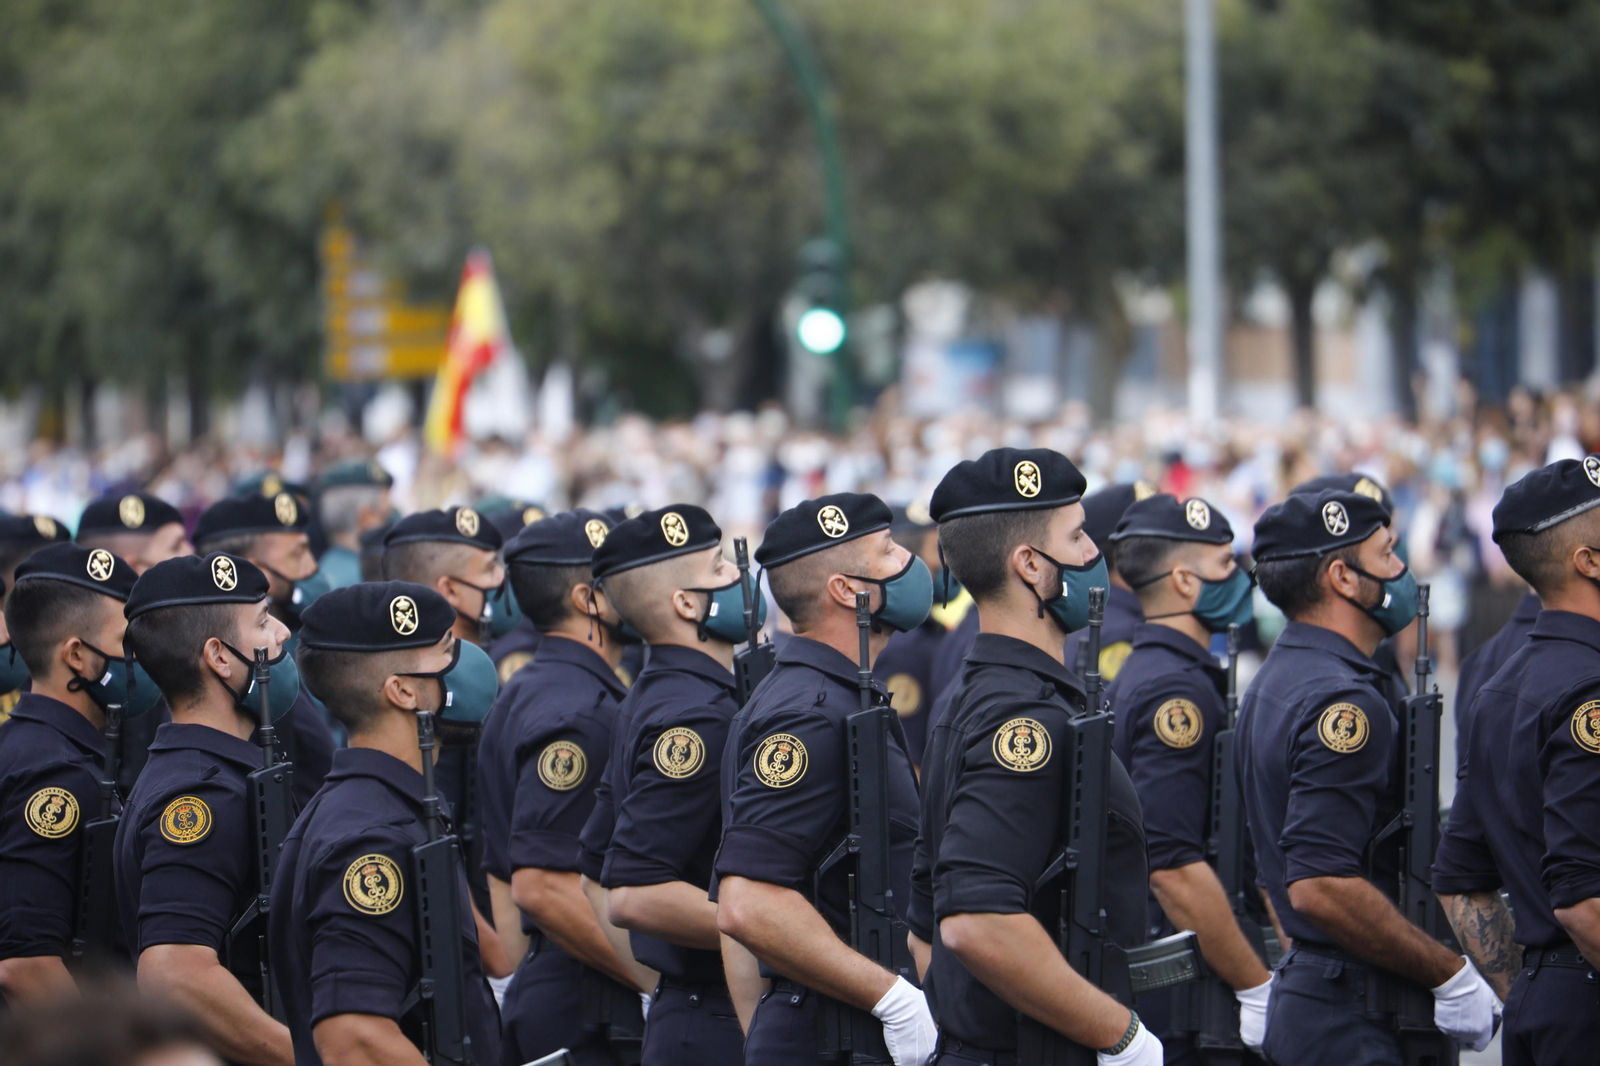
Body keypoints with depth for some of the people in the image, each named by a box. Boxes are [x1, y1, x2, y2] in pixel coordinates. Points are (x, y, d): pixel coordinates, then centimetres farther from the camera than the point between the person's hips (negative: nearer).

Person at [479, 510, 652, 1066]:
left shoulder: (521, 697, 16)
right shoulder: (580, 712, -16)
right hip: (592, 1017, -10)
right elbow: (543, 886, -24)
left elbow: (502, 875, 22)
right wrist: (652, 978, -17)